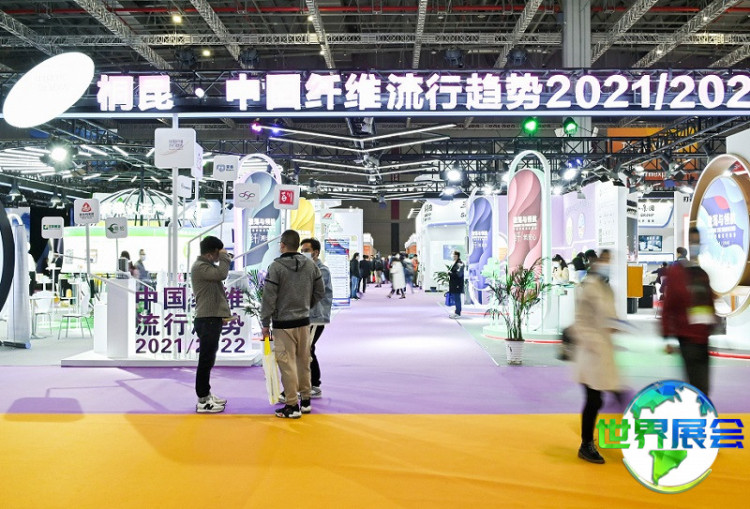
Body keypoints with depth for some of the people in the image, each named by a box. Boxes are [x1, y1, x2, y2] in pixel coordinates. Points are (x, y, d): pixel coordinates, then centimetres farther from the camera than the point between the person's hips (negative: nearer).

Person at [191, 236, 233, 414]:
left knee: (209, 359, 15)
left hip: (213, 318, 10)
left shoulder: (208, 266, 19)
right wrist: (225, 257, -10)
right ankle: (203, 401, -3)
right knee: (206, 360, -7)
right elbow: (221, 274, -27)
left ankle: (206, 395, 24)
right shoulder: (200, 267, -13)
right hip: (206, 320, -10)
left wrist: (224, 312, 14)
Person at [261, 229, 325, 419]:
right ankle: (305, 401, 24)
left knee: (287, 364, 0)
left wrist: (265, 323, -4)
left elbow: (269, 297, -13)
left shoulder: (276, 266, -14)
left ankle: (292, 406, 4)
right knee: (304, 361, 15)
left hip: (283, 323, -5)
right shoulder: (311, 265, 2)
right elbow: (320, 292, 8)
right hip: (304, 321, 6)